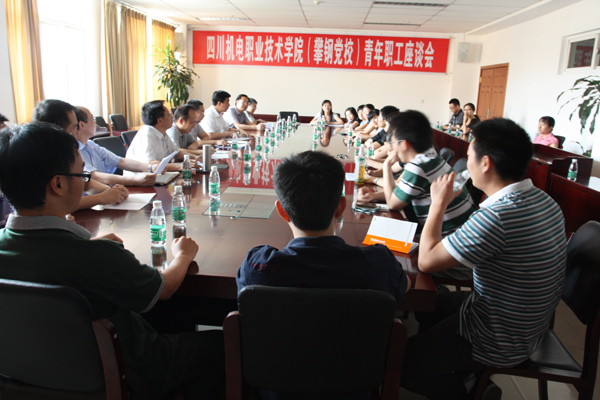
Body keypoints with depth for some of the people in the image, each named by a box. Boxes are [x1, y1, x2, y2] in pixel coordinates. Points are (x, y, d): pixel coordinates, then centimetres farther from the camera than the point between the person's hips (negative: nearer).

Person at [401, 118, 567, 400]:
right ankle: (471, 377, 28)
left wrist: (439, 203, -14)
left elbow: (427, 261, -25)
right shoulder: (544, 201, -4)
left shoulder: (496, 216, -35)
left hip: (499, 344, -9)